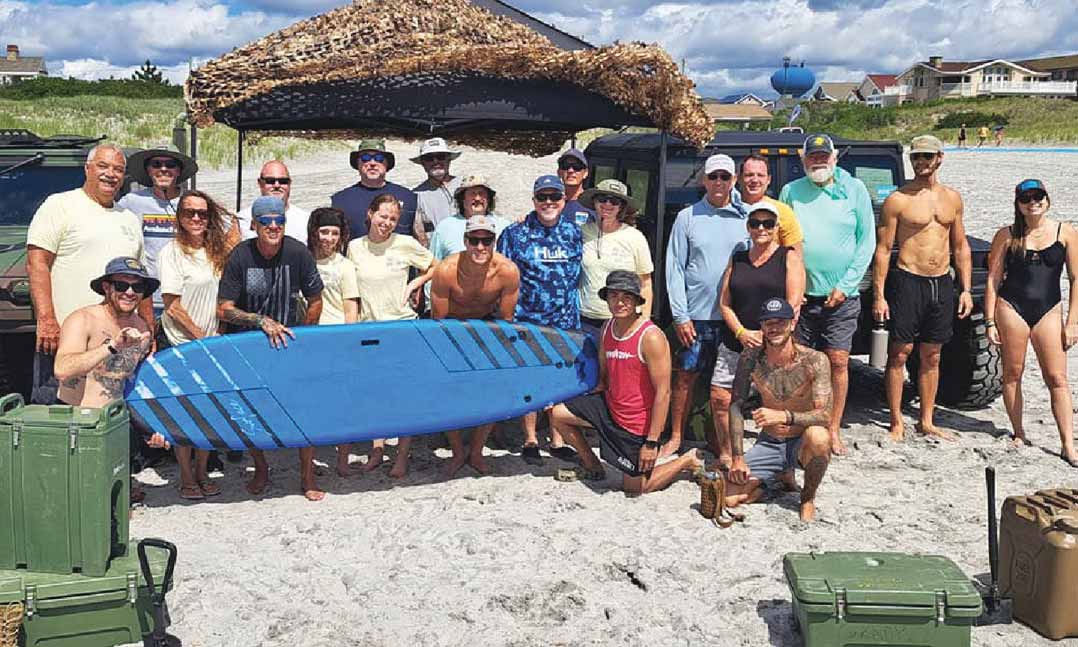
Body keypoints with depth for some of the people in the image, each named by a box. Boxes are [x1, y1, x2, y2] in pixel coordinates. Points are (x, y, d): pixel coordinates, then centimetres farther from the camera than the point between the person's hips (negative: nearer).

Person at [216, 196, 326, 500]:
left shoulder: (298, 253, -11)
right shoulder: (240, 257, -14)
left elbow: (315, 303, 1)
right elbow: (224, 310, -12)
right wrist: (262, 321, -23)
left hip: (288, 339, 0)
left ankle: (307, 476, 8)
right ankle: (261, 470, 29)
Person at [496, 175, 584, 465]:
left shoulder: (574, 232, 8)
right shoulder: (515, 233, -1)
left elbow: (581, 275, 16)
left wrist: (577, 313, 11)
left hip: (565, 321, 3)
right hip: (527, 321, -2)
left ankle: (558, 439, 21)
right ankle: (530, 440, 18)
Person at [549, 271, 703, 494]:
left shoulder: (651, 337, -22)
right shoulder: (607, 328, 1)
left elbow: (663, 392, -22)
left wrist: (652, 442, -22)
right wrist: (583, 406, 4)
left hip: (638, 423, -7)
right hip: (610, 408, 7)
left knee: (634, 487, 2)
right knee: (558, 414, 2)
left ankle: (688, 461, 22)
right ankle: (592, 466, 22)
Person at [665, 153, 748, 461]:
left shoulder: (745, 218, 5)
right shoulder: (688, 217, 3)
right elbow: (675, 268, 0)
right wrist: (680, 315, -7)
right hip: (695, 315, -1)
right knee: (685, 377, 4)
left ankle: (717, 437, 22)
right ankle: (676, 437, 15)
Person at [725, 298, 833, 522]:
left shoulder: (814, 360, -19)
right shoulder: (750, 359, -9)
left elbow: (824, 415, -26)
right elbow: (736, 405, -3)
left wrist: (784, 416, -42)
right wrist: (738, 457, -9)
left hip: (801, 442, -3)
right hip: (768, 443, 3)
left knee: (818, 437, -39)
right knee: (728, 498, -13)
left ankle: (808, 498, -8)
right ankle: (782, 476, 18)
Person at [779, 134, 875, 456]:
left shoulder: (854, 189, 3)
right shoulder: (790, 192, 6)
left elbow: (867, 240, 2)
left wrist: (845, 285, -6)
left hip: (841, 296, -1)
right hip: (800, 295, 1)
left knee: (838, 361, -1)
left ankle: (833, 430, 9)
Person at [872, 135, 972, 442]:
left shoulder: (952, 198, 10)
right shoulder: (898, 200, -5)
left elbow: (961, 246, 15)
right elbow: (883, 250, -7)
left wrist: (965, 289, 9)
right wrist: (879, 295, -12)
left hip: (942, 284, 5)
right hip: (907, 281, -5)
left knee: (931, 356, 11)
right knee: (900, 353, -2)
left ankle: (926, 422, 19)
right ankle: (897, 423, 7)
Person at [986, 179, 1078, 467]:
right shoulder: (1007, 235, 1)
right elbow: (993, 280, 3)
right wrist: (990, 322, -2)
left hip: (1049, 310, 0)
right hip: (1011, 308, 0)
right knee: (1012, 373, 6)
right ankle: (1018, 435, 21)